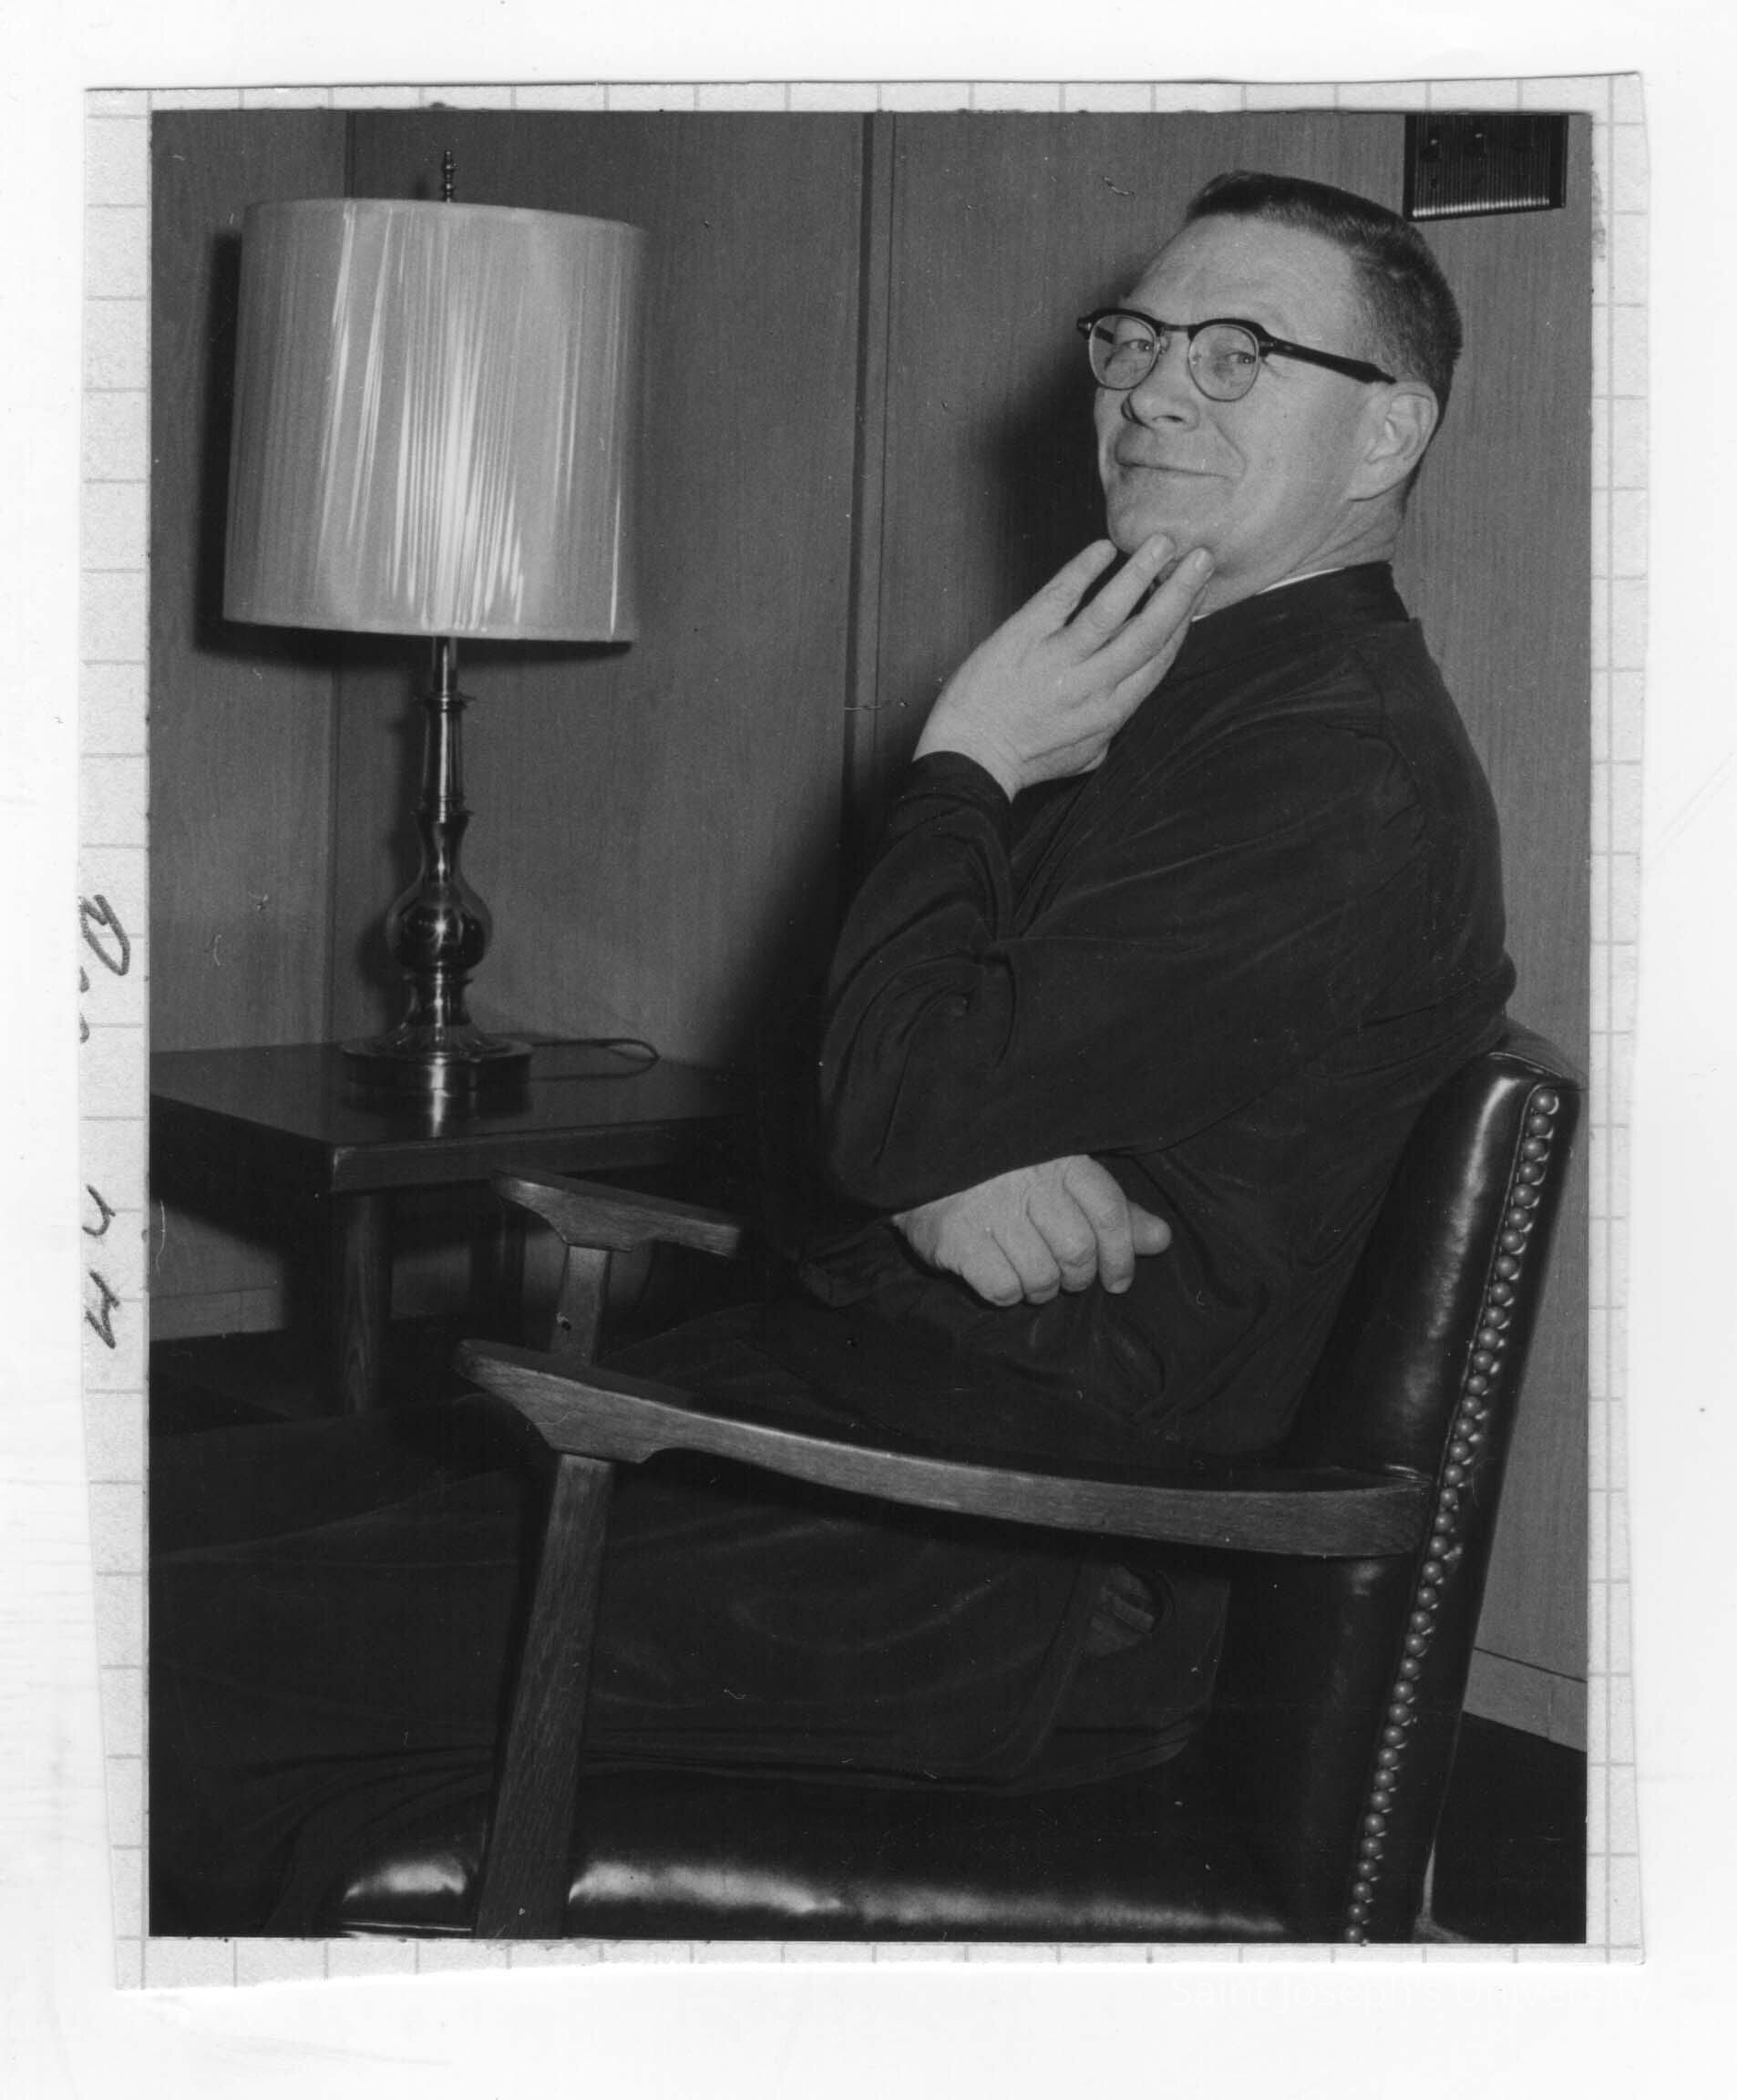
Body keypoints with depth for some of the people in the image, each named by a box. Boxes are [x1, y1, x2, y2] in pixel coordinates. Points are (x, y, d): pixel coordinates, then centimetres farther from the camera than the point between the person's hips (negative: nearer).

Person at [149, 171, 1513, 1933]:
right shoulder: (1176, 704, 19)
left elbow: (906, 1097, -20)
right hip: (823, 1395, 10)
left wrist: (961, 769, -5)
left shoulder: (1352, 773, -14)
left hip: (1007, 1582, -10)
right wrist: (948, 1170, -8)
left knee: (172, 1636, -16)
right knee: (187, 1507, 1)